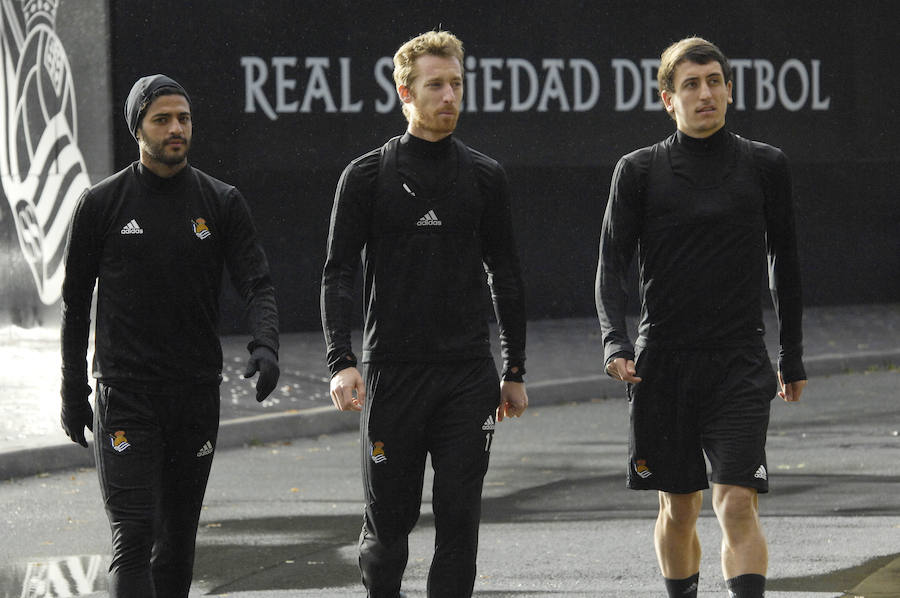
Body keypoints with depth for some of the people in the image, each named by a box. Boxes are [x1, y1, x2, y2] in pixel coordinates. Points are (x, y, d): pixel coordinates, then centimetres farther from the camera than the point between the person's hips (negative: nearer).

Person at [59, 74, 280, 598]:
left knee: (178, 536, 11)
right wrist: (74, 390, 5)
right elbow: (76, 303, 7)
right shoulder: (102, 204, 0)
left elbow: (258, 284, -2)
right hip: (124, 395, -3)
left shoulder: (222, 203, 5)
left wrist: (266, 344, -22)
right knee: (134, 536, -13)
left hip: (197, 394, 3)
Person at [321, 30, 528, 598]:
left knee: (459, 519, -3)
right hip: (391, 374, -2)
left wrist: (515, 372, 12)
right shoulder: (367, 176, 1)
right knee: (388, 520, 4)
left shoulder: (485, 177, 8)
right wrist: (342, 362, -14)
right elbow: (338, 274, -2)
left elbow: (507, 278, 14)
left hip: (469, 375, 2)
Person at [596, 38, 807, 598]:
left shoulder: (766, 166, 5)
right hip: (663, 364, 1)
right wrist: (615, 341, -16)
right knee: (678, 510, 9)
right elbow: (612, 264, 0)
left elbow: (785, 263, 14)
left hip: (740, 364, -1)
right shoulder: (639, 171, 3)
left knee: (737, 506, -13)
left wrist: (793, 359, 16)